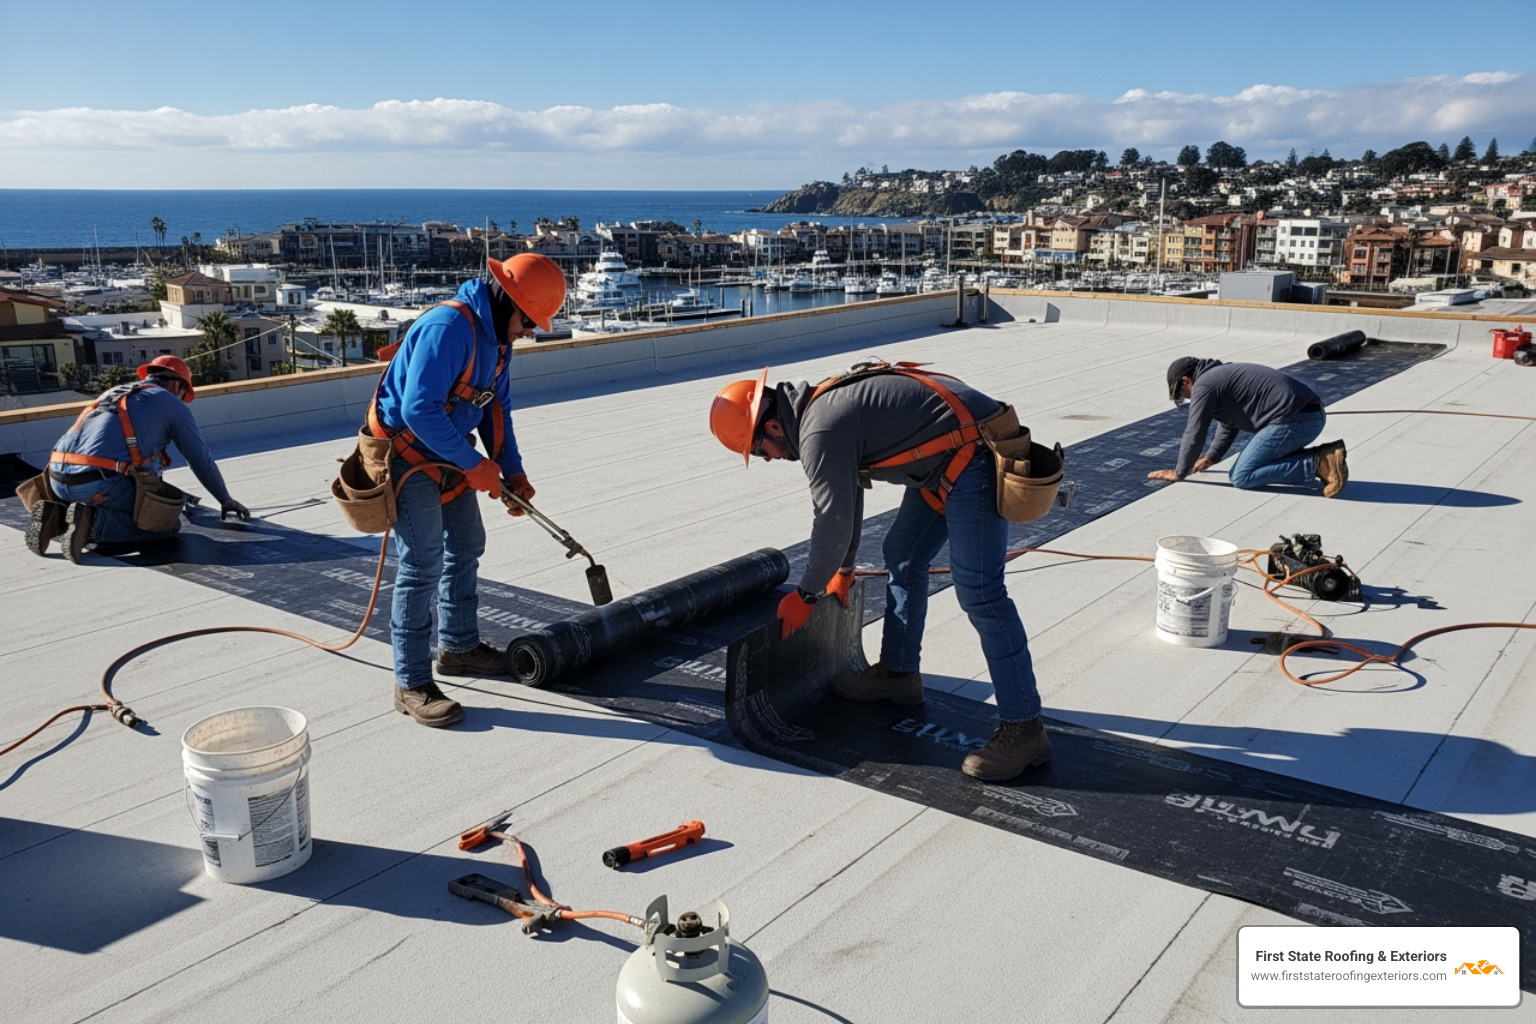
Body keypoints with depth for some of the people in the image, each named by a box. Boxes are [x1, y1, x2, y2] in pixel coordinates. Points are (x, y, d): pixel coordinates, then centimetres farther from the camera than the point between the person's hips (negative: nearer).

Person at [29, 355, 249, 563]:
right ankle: (93, 522, -12)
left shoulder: (113, 393, 31)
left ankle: (58, 516, 6)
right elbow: (201, 460, 17)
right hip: (101, 483, -7)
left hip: (58, 479, 7)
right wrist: (226, 500, 32)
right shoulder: (172, 404, 12)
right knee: (168, 524, 9)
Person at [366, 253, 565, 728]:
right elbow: (419, 410, -32)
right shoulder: (448, 327, -26)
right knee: (422, 565, -10)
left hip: (448, 456, 10)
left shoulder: (497, 338, 5)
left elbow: (497, 409, 12)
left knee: (466, 546, 20)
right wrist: (473, 465, -25)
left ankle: (459, 645, 38)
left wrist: (513, 473, 2)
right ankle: (412, 685, -2)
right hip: (409, 455, -10)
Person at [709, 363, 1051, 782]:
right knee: (903, 557, 19)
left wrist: (805, 595, 2)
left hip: (973, 456, -11)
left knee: (978, 591, -12)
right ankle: (898, 673, 34)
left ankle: (1023, 730, -6)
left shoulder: (820, 433, -19)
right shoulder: (820, 405, 13)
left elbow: (834, 522, -13)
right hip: (946, 456, 11)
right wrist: (843, 569, 36)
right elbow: (846, 495, 26)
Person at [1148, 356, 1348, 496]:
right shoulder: (1222, 375, 27)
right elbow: (1228, 424, 39)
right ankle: (1323, 458, 9)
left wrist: (1179, 473, 9)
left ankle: (1317, 464, -13)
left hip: (1294, 420, -10)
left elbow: (1194, 436, -4)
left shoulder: (1203, 385, -4)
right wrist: (1210, 458, 46)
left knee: (1242, 477, -6)